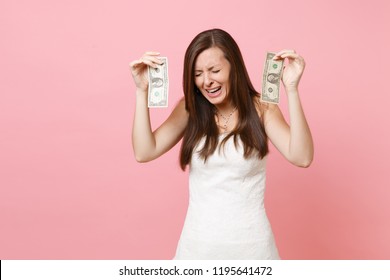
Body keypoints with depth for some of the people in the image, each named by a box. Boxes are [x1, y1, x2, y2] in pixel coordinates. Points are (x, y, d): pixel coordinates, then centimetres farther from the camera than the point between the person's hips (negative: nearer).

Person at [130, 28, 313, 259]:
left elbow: (302, 157, -20)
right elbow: (144, 152, -11)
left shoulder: (260, 108, -7)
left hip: (250, 242, -1)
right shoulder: (190, 109, -2)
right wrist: (142, 91, -17)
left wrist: (291, 89, -26)